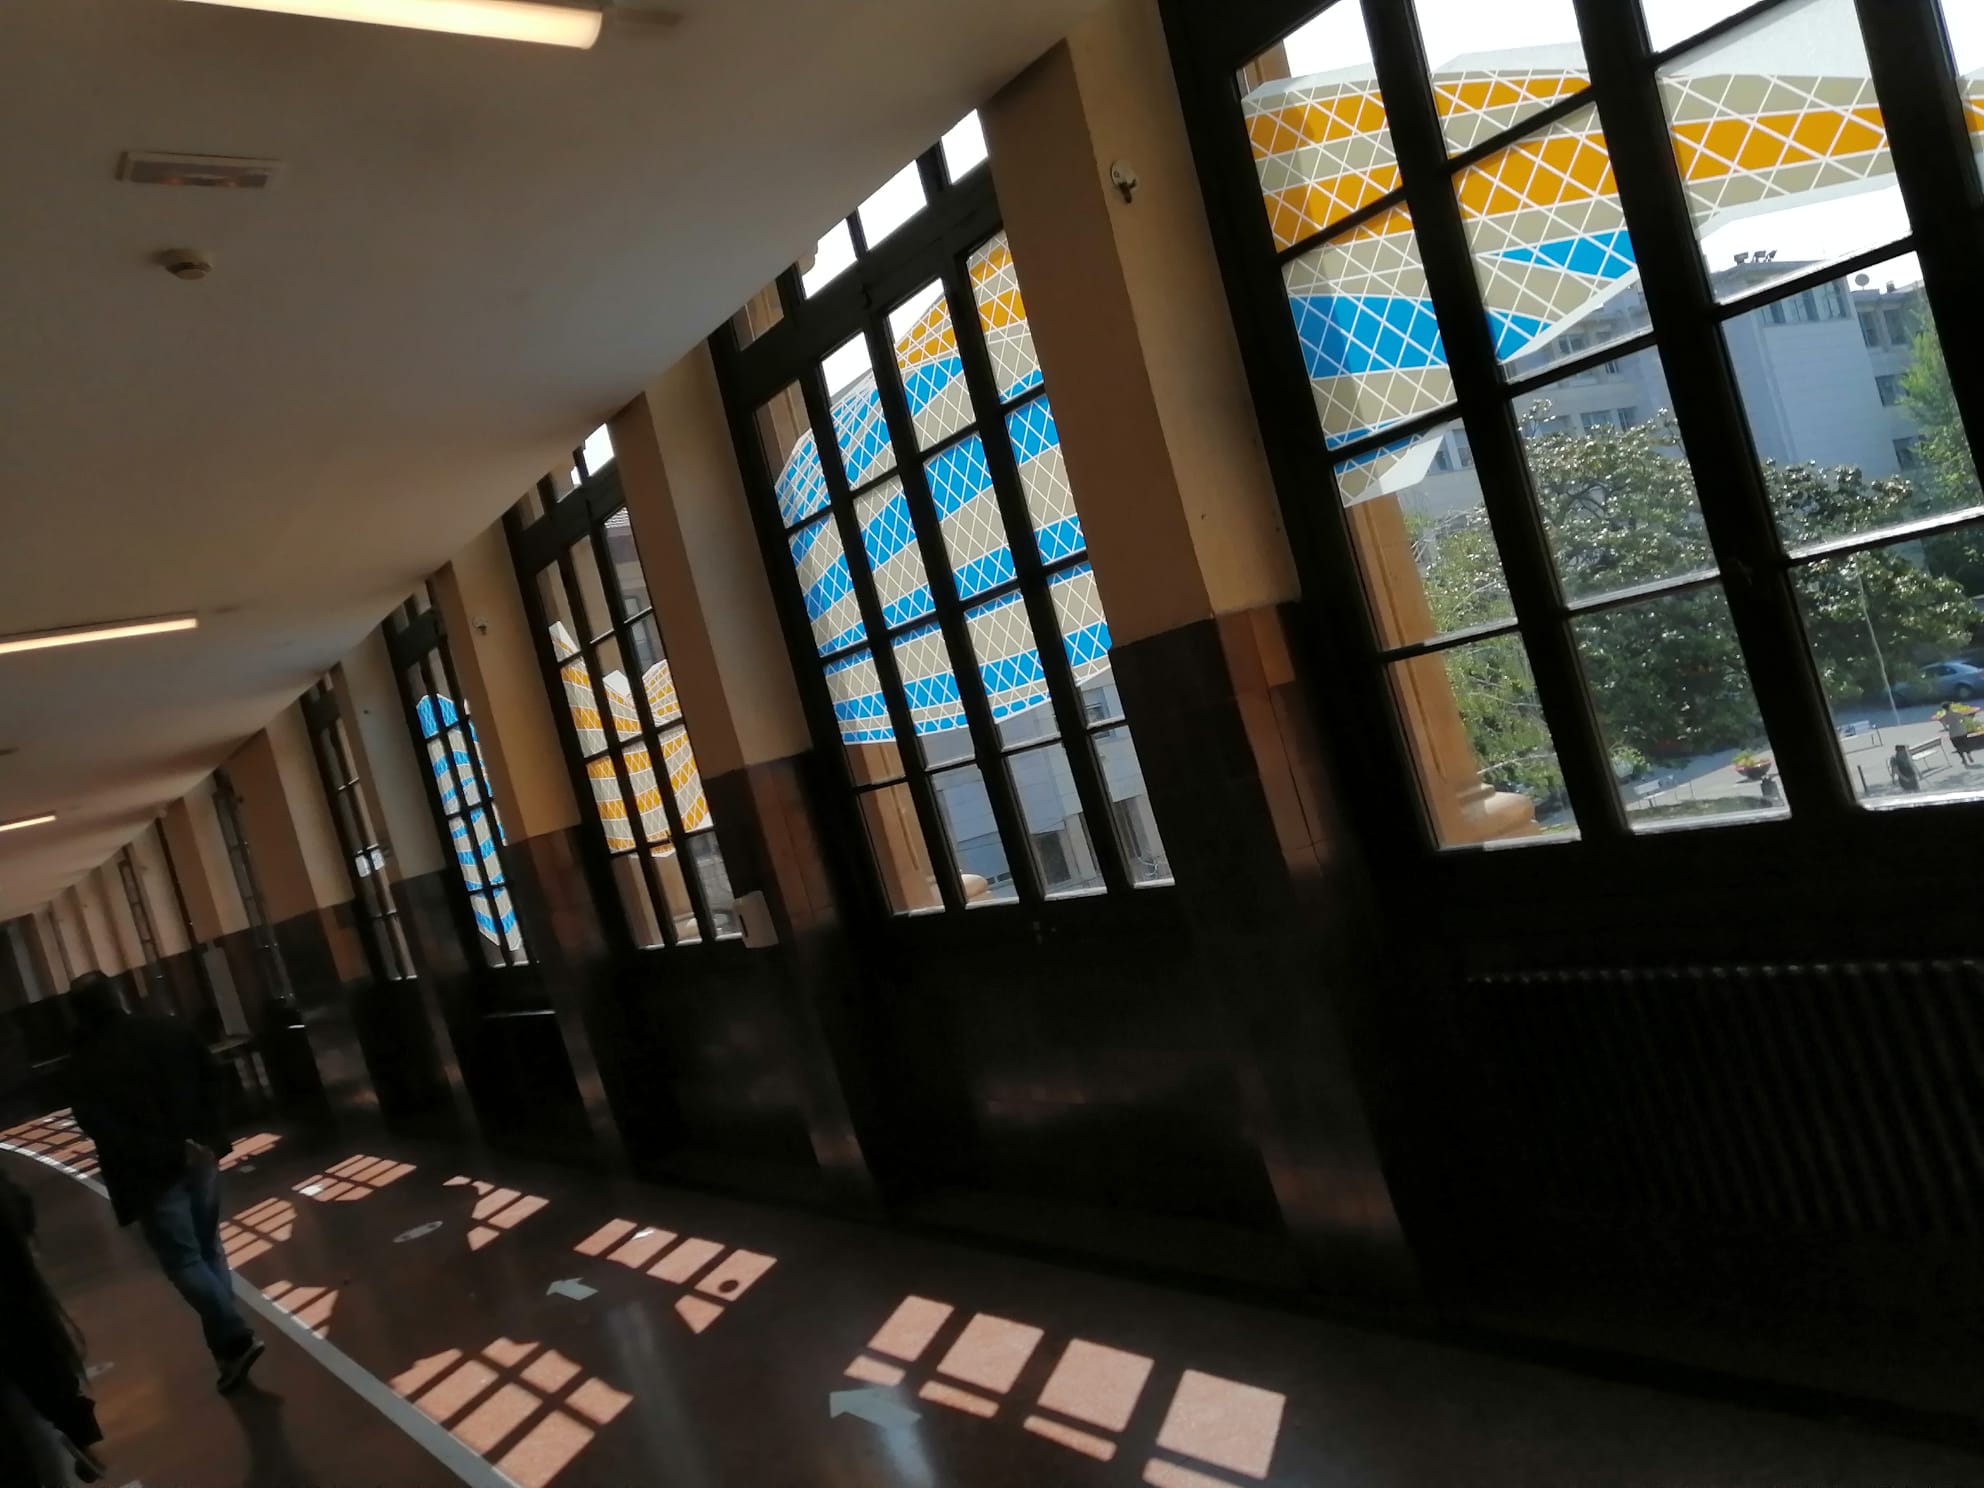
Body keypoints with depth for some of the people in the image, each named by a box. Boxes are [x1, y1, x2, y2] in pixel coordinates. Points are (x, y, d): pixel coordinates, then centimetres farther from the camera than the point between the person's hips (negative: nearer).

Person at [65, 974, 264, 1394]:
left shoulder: (83, 1070, -12)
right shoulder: (170, 1031, 0)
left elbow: (107, 1133, -20)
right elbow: (214, 1077, 4)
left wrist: (169, 1154, -16)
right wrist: (204, 1134, 8)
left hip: (153, 1175, -5)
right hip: (200, 1154, 5)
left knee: (184, 1261, 1)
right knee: (209, 1247, 18)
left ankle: (235, 1339, -7)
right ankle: (226, 1338, 24)